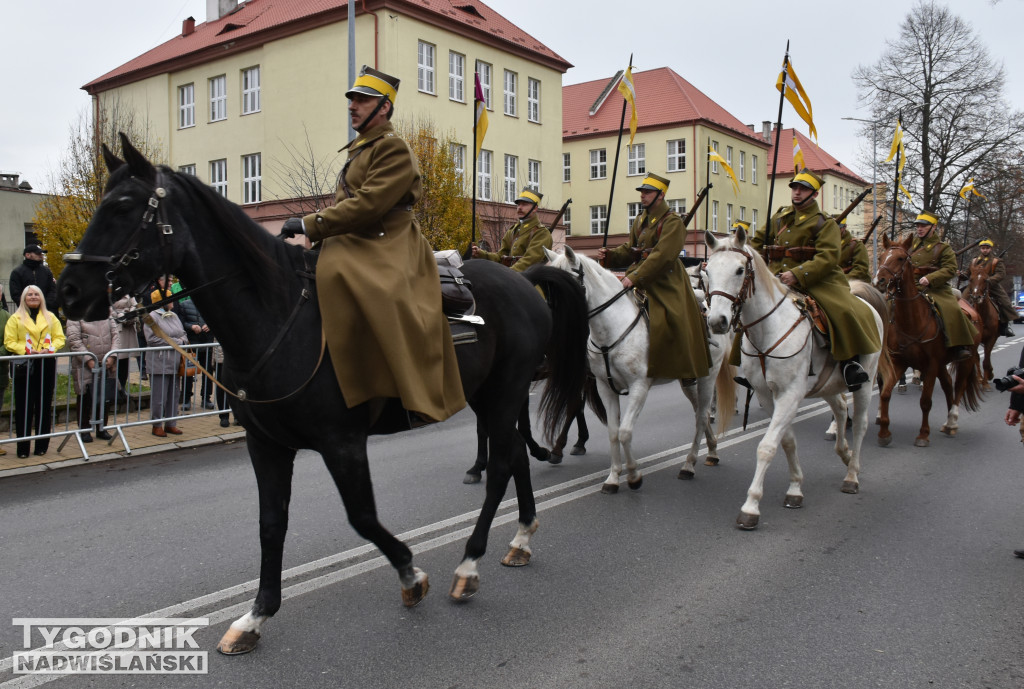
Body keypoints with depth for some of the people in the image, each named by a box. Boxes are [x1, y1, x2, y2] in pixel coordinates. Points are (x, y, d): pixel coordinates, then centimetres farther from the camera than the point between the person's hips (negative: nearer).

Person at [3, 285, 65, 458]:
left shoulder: (50, 317, 14)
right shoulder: (16, 318, 7)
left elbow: (60, 338, 9)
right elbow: (9, 342, 0)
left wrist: (50, 349, -10)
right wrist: (25, 350, -16)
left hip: (46, 365, 2)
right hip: (24, 366, -2)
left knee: (44, 406, 5)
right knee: (24, 407, -1)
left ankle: (42, 446, 13)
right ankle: (23, 447, 4)